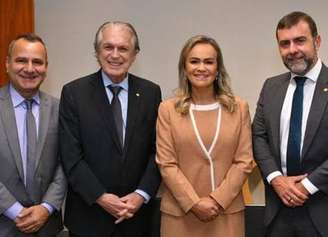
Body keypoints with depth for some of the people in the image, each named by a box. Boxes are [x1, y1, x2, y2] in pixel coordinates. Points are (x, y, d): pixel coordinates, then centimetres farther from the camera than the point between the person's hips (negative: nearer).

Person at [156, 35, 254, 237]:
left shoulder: (239, 108, 2)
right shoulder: (168, 109, -1)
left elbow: (244, 162, -1)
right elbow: (167, 164, -4)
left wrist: (217, 200, -10)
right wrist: (194, 203, -12)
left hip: (227, 212, 1)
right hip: (180, 213, -1)